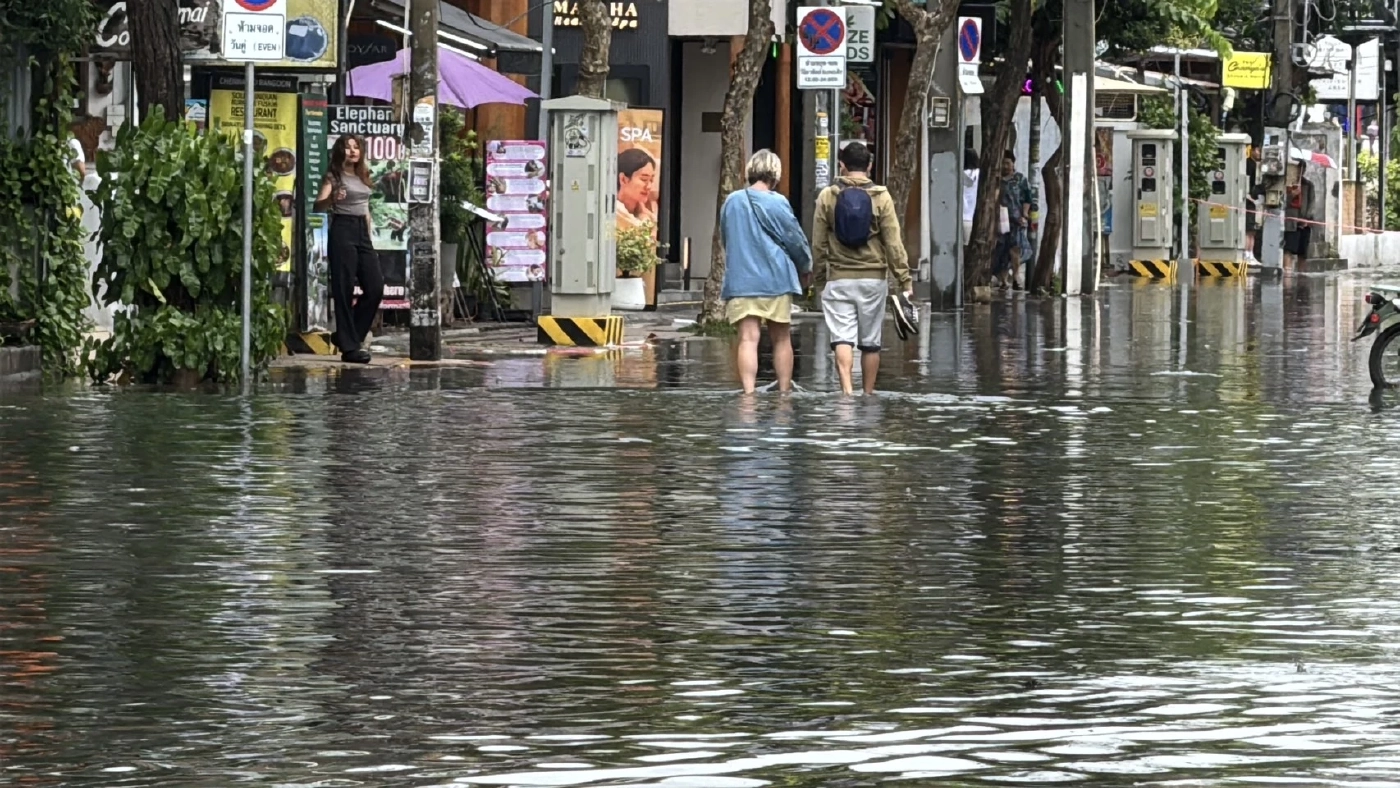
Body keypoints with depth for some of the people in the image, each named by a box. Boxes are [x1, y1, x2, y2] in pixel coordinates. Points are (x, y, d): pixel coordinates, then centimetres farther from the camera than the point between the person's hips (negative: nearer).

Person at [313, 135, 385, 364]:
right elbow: (318, 205, -14)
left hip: (362, 233, 7)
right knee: (344, 291, -6)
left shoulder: (363, 177, 18)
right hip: (342, 231, -7)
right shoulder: (334, 177, -2)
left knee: (375, 287, 0)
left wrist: (370, 239, 20)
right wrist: (331, 199, -36)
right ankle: (349, 346, -6)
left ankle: (349, 335, 14)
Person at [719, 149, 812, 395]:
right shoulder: (776, 203, -8)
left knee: (748, 339, -5)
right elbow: (795, 239, -1)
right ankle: (785, 391, 15)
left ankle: (749, 392, -17)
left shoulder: (731, 202, 6)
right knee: (781, 338, 10)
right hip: (776, 279, -2)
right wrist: (805, 267, 17)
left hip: (740, 281, 2)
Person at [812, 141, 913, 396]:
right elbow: (894, 243, -4)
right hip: (873, 278, 0)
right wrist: (905, 279, 0)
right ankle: (868, 393, 16)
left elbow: (818, 243, 2)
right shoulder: (881, 197, -3)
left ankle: (847, 388, -24)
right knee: (871, 342, 10)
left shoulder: (827, 197, -1)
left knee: (842, 338, -6)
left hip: (839, 278, 0)